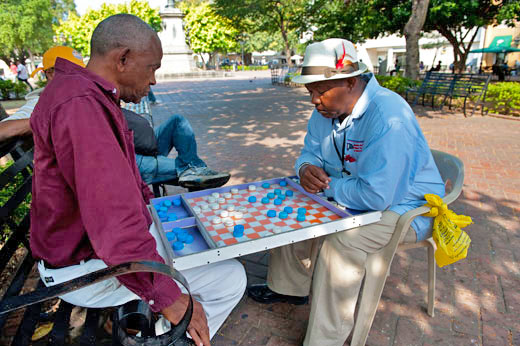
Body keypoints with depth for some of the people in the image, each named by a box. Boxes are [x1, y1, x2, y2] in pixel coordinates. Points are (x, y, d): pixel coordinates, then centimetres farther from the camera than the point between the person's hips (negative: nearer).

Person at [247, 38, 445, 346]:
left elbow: (376, 196, -36)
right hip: (354, 194, 9)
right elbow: (311, 151, 9)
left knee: (341, 240, -31)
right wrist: (307, 168, -16)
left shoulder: (389, 116, -32)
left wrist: (327, 184, -20)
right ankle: (290, 286, 21)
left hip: (405, 206, -8)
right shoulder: (326, 109, -4)